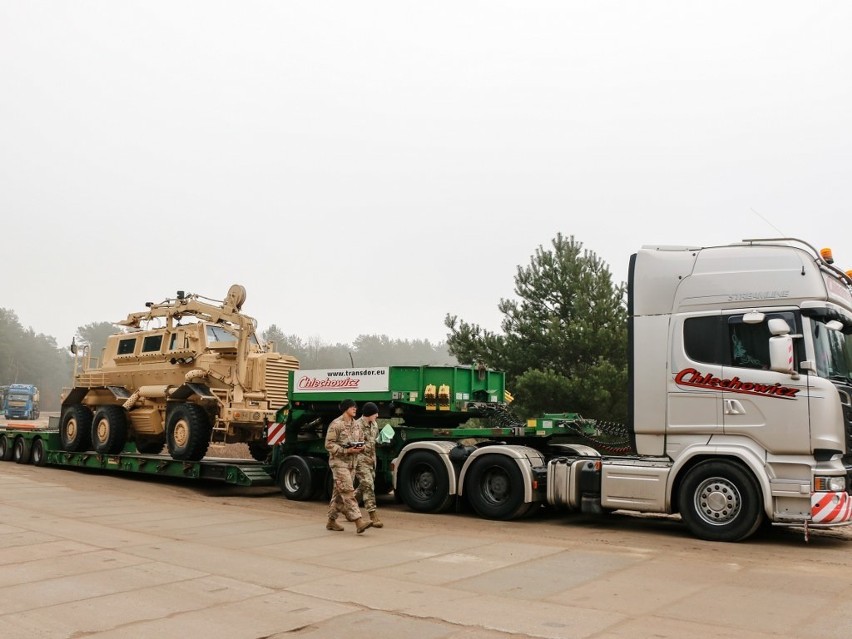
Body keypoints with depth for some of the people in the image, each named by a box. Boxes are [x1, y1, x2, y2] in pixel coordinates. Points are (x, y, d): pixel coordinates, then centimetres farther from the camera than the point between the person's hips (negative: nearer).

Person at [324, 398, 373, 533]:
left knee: (339, 493, 13)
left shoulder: (356, 425, 12)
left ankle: (331, 521, 23)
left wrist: (361, 448, -3)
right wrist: (347, 451, -21)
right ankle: (359, 522, -21)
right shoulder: (336, 424, -10)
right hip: (339, 462, -8)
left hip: (352, 463, 8)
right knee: (348, 492, -14)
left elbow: (361, 441, 21)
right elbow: (329, 445, -13)